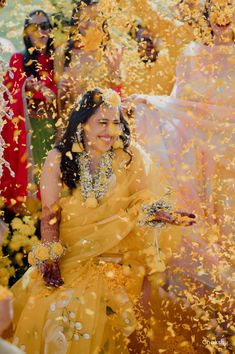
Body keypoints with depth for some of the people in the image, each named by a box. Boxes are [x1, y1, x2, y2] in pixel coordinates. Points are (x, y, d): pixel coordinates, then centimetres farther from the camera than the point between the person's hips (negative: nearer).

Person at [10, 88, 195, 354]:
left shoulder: (131, 157, -3)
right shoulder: (59, 159, -2)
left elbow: (144, 204, -6)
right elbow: (50, 212, -4)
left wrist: (164, 216, -28)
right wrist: (49, 258, -15)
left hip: (116, 258, -1)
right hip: (68, 254, 2)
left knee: (91, 311, -24)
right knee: (38, 308, -17)